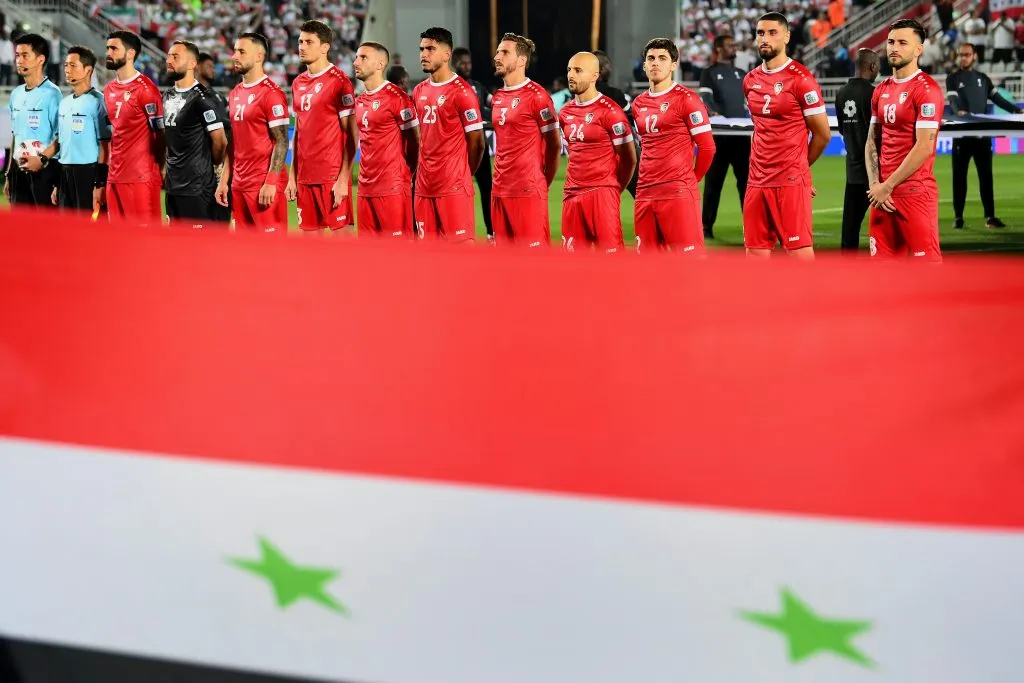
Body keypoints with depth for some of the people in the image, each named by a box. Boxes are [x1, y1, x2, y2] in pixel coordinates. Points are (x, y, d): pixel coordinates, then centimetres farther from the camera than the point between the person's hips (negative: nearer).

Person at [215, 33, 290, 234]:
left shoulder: (271, 93, -10)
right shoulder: (235, 94, 15)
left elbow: (281, 141, -14)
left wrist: (270, 182, -20)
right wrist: (224, 180, 13)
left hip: (264, 185, -8)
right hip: (239, 184, 8)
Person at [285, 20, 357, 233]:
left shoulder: (338, 81, -7)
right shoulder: (298, 83, 14)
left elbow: (351, 135, -9)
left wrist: (343, 179, -15)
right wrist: (292, 176, 13)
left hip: (333, 176, -7)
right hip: (304, 176, 7)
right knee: (310, 232, 8)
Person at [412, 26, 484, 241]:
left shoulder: (462, 92, -9)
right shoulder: (419, 91, 13)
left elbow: (476, 142, -6)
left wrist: (461, 175, 2)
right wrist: (421, 173, 13)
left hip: (454, 187, -7)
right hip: (424, 187, 7)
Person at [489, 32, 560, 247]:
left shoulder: (537, 96, -8)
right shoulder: (498, 98, 14)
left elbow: (554, 145, -5)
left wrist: (544, 183, 0)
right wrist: (500, 179, 14)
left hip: (528, 192, -8)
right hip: (500, 190, 8)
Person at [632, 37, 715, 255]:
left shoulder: (686, 99, -5)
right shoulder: (639, 104, 15)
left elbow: (707, 147, -5)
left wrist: (691, 180, 4)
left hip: (678, 194, -7)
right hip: (645, 194, 7)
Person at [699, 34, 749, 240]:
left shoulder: (742, 74, 20)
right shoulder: (709, 73, 4)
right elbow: (705, 97, -10)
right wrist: (712, 112, -29)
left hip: (742, 133, 5)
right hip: (718, 134, -4)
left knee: (746, 179, 3)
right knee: (714, 181, -1)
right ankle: (707, 226, 4)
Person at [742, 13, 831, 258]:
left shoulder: (800, 79, -9)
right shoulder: (750, 81, 11)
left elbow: (822, 134, -3)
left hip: (791, 183, -6)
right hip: (756, 182, 7)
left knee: (801, 252, -7)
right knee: (755, 253, 8)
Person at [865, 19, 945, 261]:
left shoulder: (927, 89, -9)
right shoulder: (880, 90, 14)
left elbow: (924, 148, -16)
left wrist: (887, 186, -13)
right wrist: (874, 184, 0)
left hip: (915, 193, -7)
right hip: (882, 194, 7)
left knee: (926, 259, -6)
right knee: (882, 258, 8)